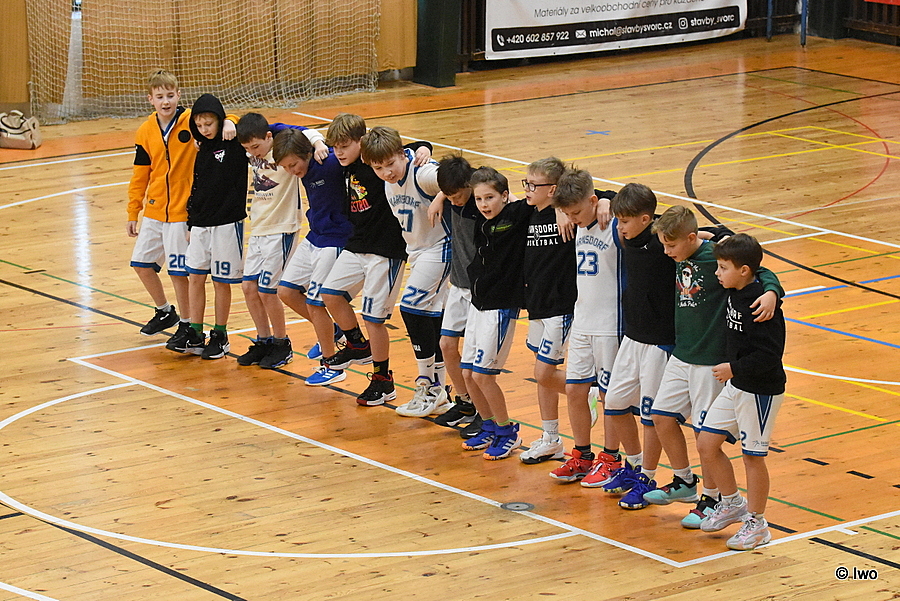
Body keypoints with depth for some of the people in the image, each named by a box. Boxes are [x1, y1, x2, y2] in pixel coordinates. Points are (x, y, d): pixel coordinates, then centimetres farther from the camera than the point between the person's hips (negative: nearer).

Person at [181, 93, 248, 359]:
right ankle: (195, 334, 14)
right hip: (201, 224, 6)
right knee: (196, 277, 6)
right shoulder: (203, 150, 10)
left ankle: (220, 336, 14)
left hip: (227, 223, -6)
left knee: (222, 281, 3)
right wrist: (191, 221, 17)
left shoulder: (234, 145, -8)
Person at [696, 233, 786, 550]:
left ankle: (756, 524, 18)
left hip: (761, 391, -9)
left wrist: (734, 368, -22)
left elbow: (769, 355, -26)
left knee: (753, 455, 3)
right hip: (736, 385, 9)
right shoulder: (734, 293, 1)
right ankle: (733, 503, 28)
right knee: (706, 444, 10)